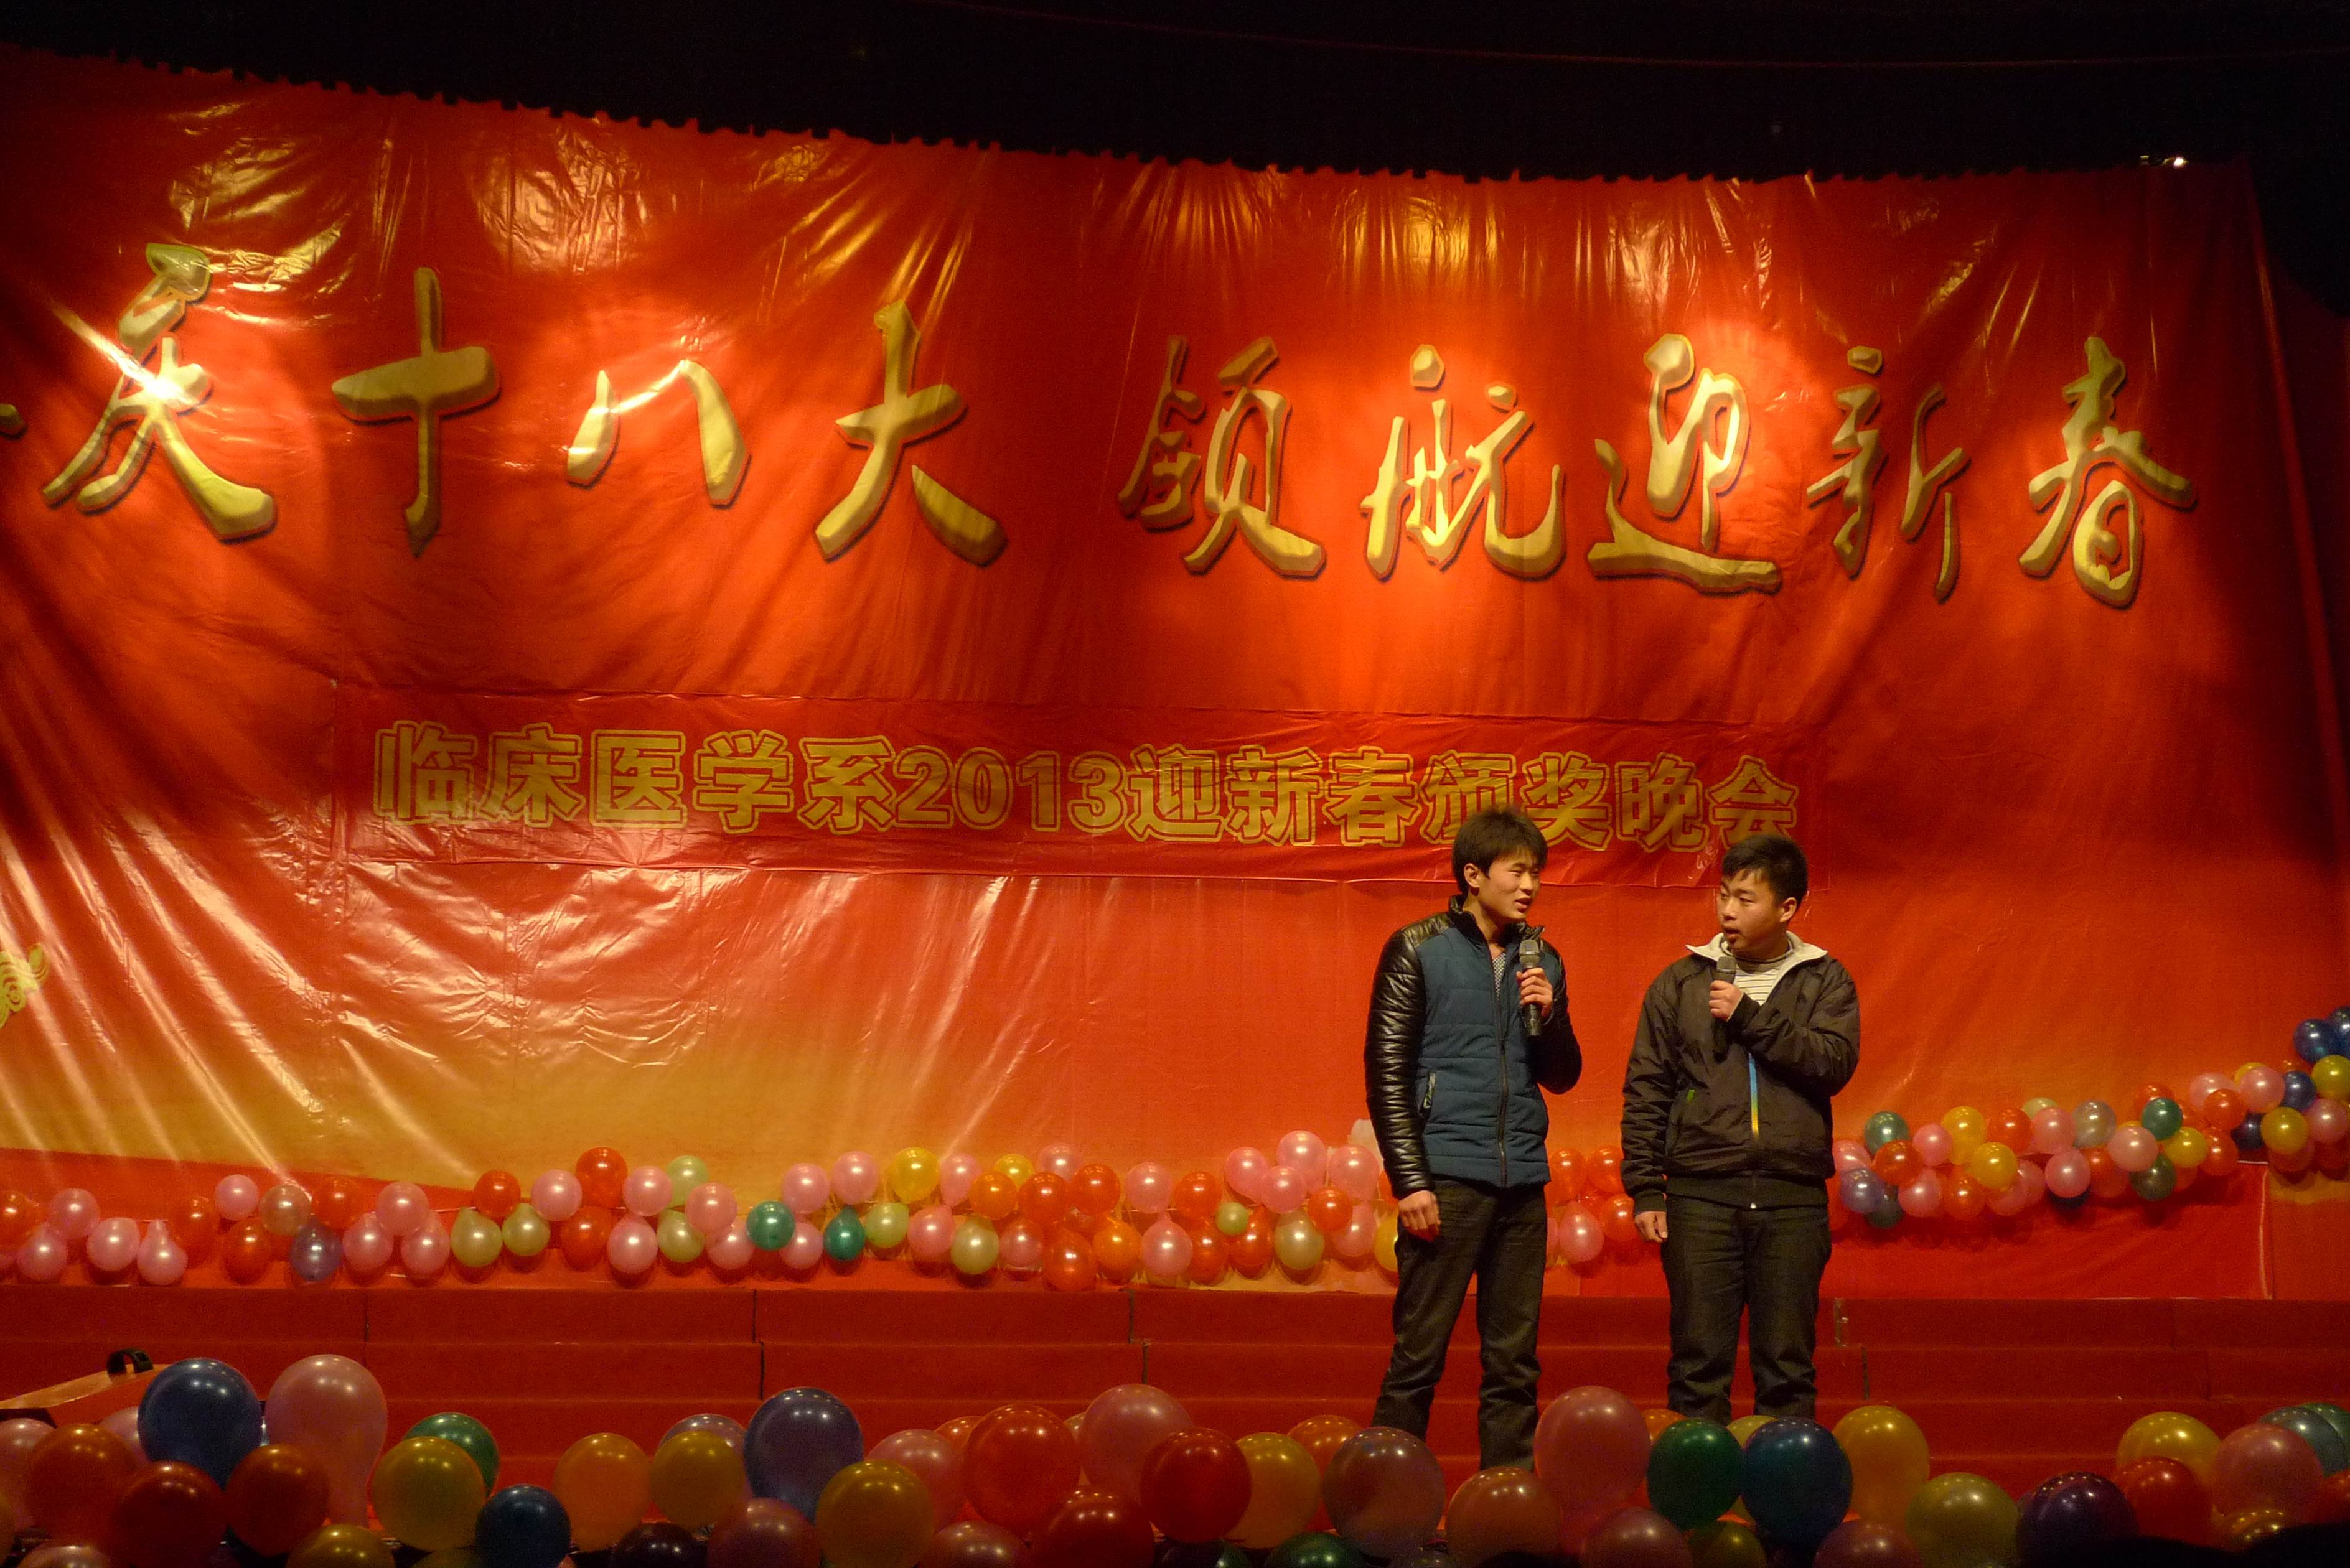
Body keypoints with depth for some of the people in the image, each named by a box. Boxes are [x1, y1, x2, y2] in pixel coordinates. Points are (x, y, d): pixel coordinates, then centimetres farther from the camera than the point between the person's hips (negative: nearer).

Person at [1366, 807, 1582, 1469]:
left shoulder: (1542, 959, 15)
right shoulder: (1418, 949, 1)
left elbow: (1563, 1076, 18)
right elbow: (1386, 1072, -3)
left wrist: (1549, 1014, -3)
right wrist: (1410, 1181, -10)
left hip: (1522, 1183, 5)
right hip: (1447, 1176, -5)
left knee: (1514, 1360, 8)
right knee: (1419, 1353, -4)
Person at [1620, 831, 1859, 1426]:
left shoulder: (1824, 981, 8)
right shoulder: (1682, 981, 8)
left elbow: (1835, 1063, -8)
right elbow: (1645, 1091, 6)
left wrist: (1749, 1016, -10)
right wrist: (1644, 1188, -1)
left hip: (1793, 1199, 0)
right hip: (1702, 1197, 0)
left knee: (1787, 1366, 5)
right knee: (1698, 1364, 2)